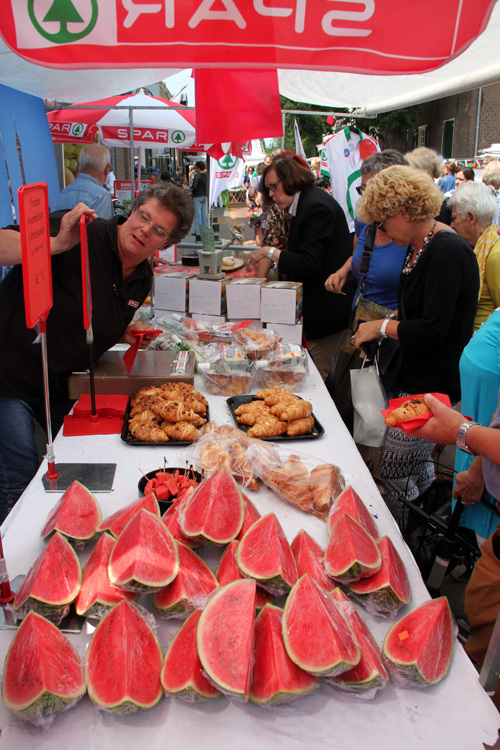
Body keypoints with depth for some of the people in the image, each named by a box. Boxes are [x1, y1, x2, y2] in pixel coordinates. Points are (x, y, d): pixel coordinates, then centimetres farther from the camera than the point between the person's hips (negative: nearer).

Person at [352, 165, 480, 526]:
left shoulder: (447, 253, -21)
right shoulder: (420, 247, 10)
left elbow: (433, 330, -26)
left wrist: (382, 326, -12)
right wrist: (384, 324, 8)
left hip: (432, 387, -10)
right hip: (416, 378, 10)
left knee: (394, 471, -1)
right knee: (419, 467, 20)